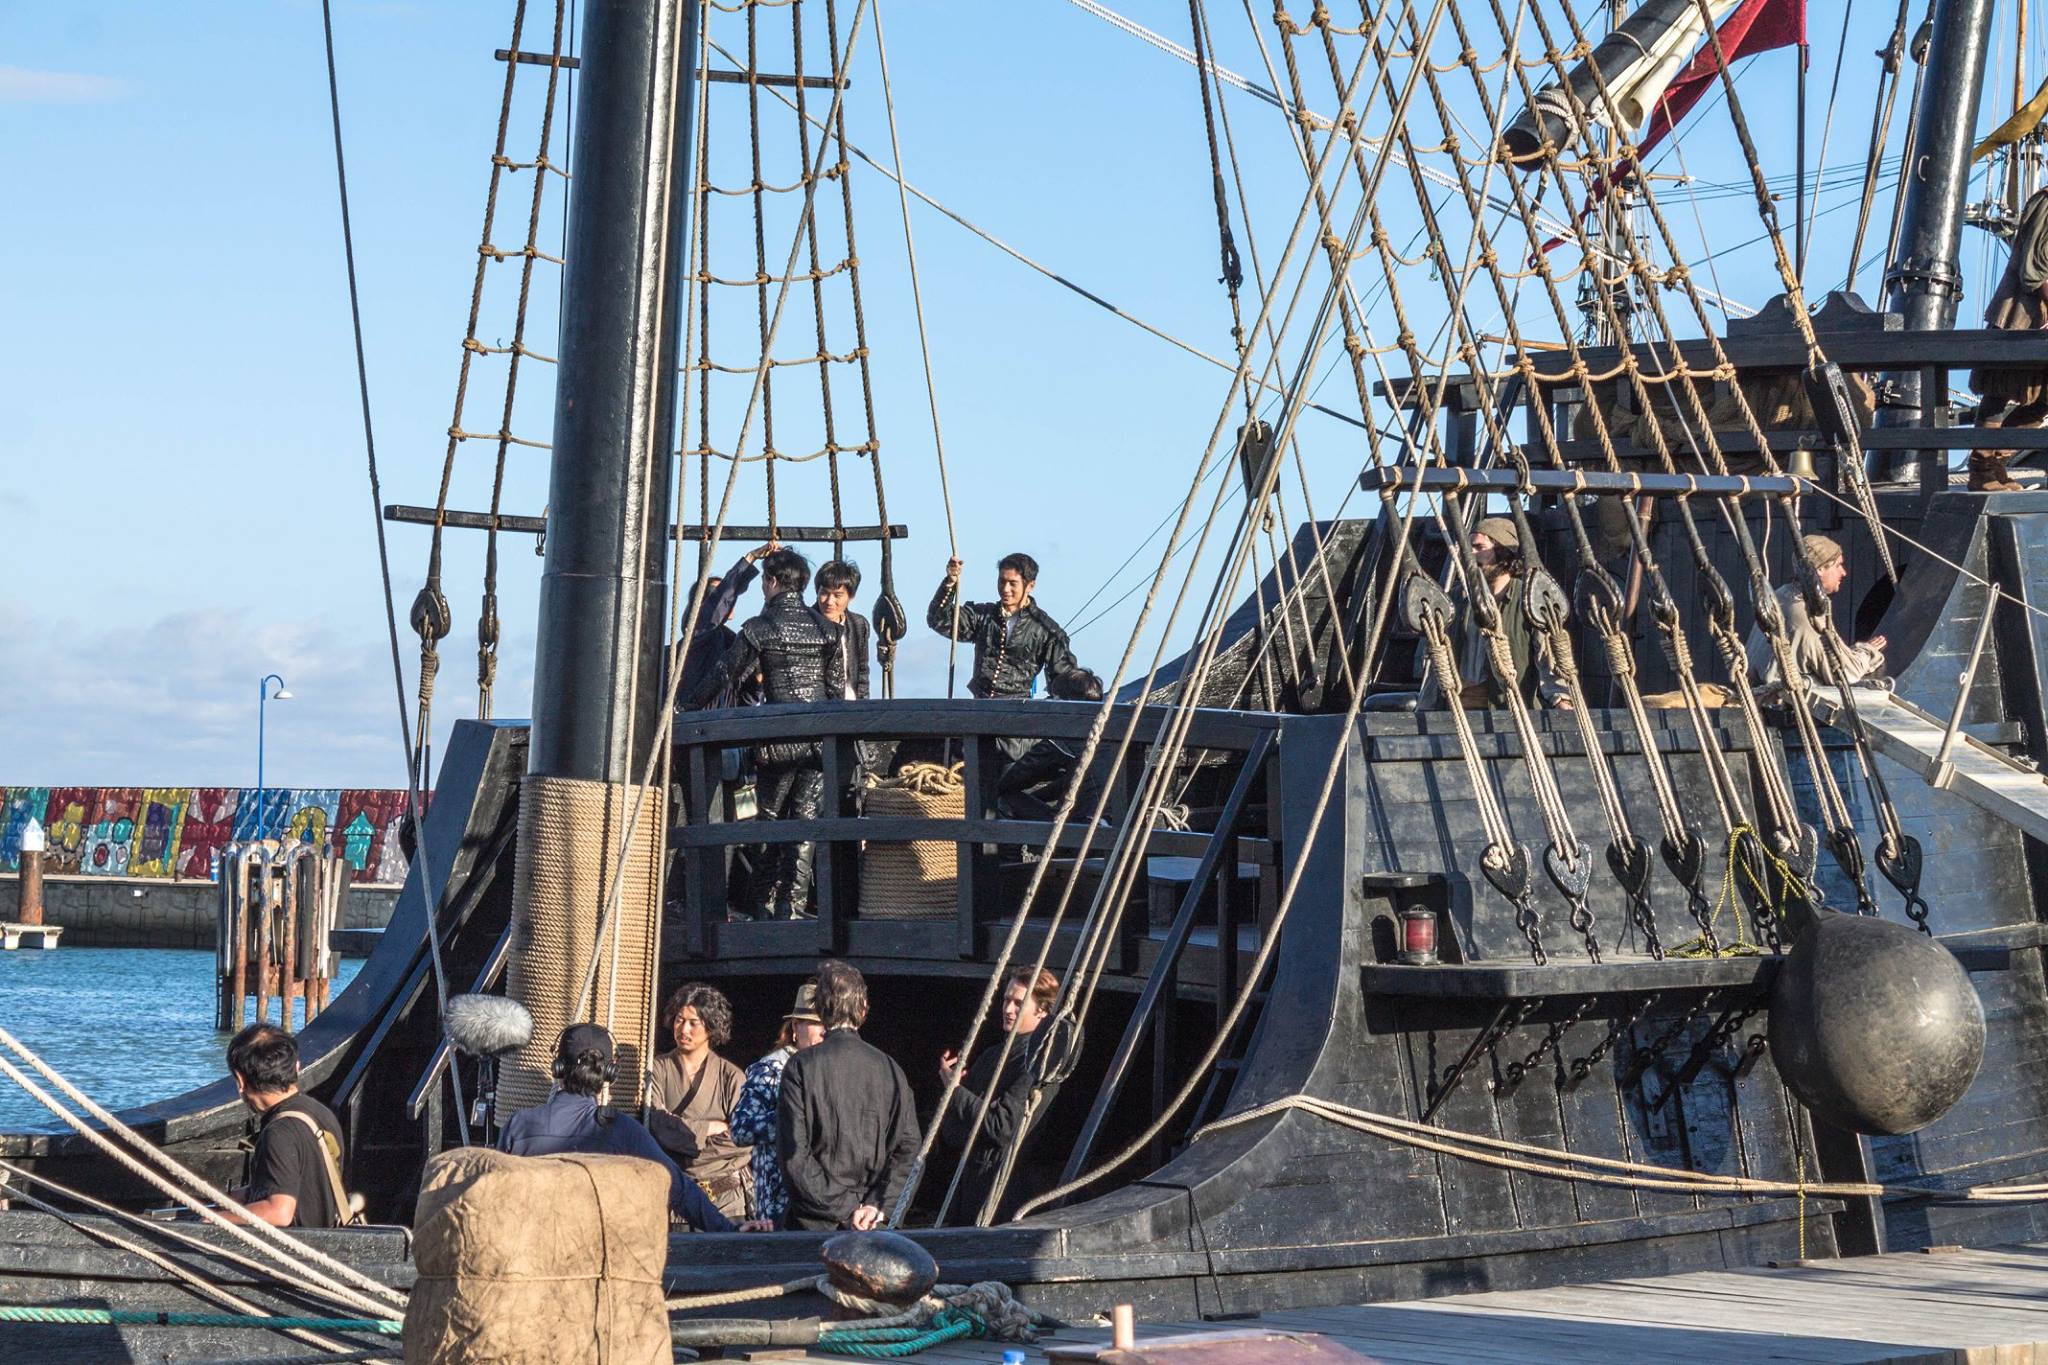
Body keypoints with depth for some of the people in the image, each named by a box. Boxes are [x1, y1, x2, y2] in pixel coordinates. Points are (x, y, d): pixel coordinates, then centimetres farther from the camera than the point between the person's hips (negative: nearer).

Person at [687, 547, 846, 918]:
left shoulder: (758, 629, -5)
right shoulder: (826, 629, 5)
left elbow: (725, 675, 4)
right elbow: (837, 686, 8)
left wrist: (690, 705, 18)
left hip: (778, 740, -2)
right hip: (818, 736, 2)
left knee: (770, 818, 9)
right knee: (805, 819, 3)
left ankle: (763, 901, 11)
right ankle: (791, 900, -3)